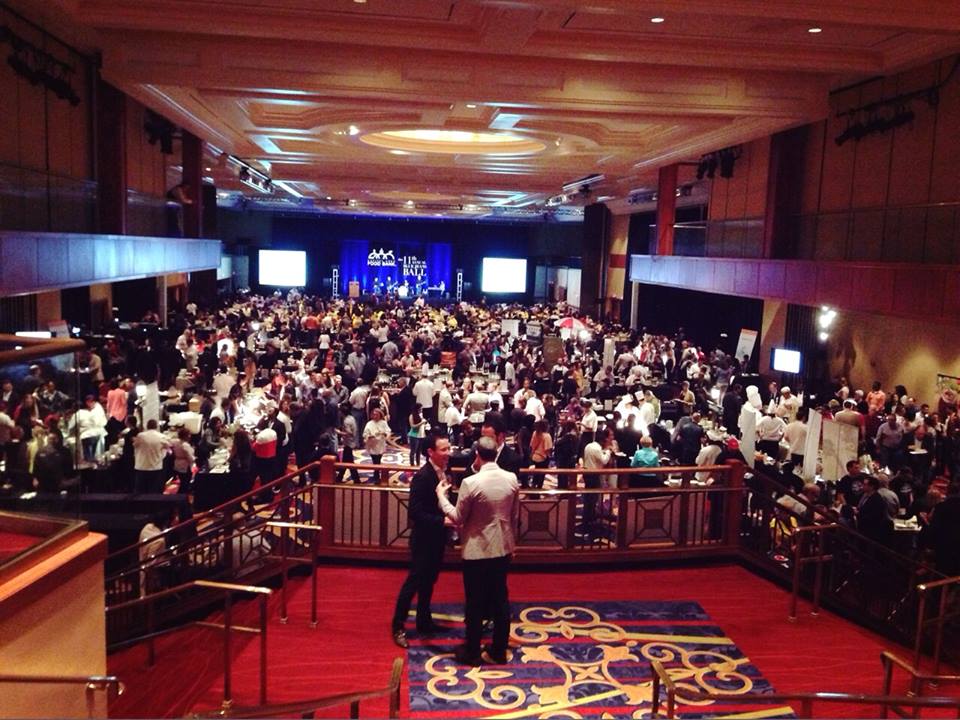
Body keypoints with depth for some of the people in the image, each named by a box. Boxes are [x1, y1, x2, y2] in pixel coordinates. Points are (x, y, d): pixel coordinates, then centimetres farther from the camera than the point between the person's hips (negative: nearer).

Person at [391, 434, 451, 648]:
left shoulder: (442, 472, 2)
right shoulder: (422, 476, -23)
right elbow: (415, 512, -26)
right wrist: (443, 521, -28)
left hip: (437, 537, 8)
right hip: (424, 538, -8)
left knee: (429, 580, 19)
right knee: (414, 581, 1)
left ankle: (424, 621, 34)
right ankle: (397, 627, 14)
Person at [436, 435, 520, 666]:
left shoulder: (470, 483, -19)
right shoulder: (512, 479, -4)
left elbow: (458, 518, -9)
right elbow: (515, 516, 6)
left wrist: (441, 495, 4)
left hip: (477, 550, -4)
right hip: (503, 548, 5)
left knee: (475, 602, 8)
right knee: (500, 599, 13)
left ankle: (471, 652, 21)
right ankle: (499, 651, 23)